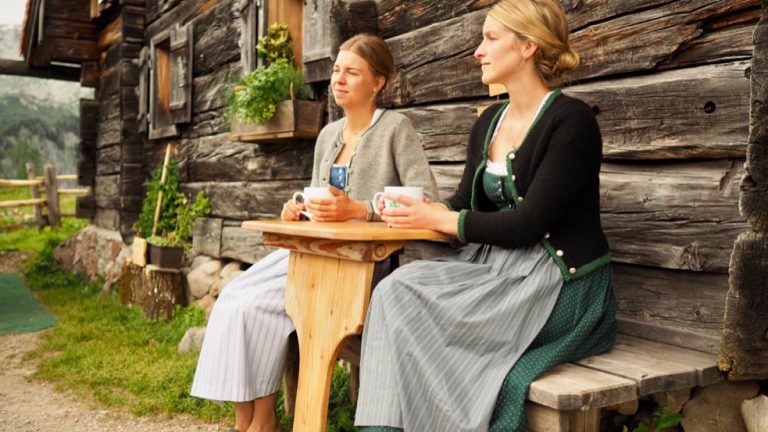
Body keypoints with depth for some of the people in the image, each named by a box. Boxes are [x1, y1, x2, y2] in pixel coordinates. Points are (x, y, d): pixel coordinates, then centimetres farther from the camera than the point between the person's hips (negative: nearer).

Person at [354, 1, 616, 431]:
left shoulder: (571, 120, -12)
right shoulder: (489, 122, 12)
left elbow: (529, 224, -18)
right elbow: (466, 203, 14)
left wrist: (439, 220, -12)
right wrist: (419, 209, -8)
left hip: (562, 285, -7)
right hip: (495, 267, 7)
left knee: (407, 303, -22)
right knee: (397, 289, -19)